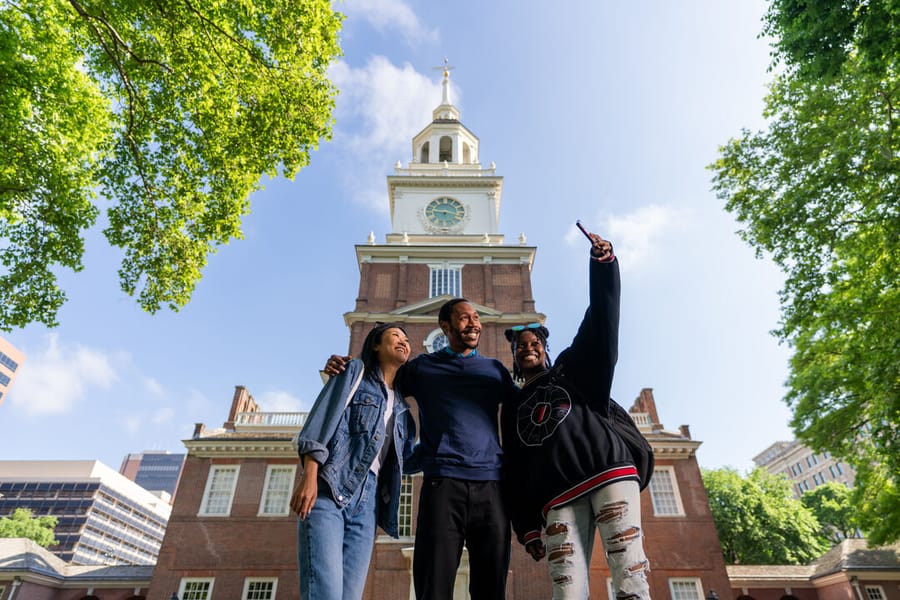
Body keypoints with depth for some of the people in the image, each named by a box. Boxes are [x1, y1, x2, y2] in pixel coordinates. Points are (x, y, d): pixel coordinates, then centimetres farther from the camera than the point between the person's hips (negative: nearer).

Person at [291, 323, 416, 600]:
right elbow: (321, 421, -5)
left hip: (367, 501, 5)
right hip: (328, 490, -5)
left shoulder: (401, 406, 22)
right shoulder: (355, 372, 7)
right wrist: (309, 476, -16)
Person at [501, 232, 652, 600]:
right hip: (559, 498, 2)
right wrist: (526, 527, 9)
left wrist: (603, 262, -4)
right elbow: (514, 472, 18)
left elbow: (602, 321, 7)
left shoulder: (571, 370, 18)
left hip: (609, 473, -2)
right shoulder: (512, 410, 23)